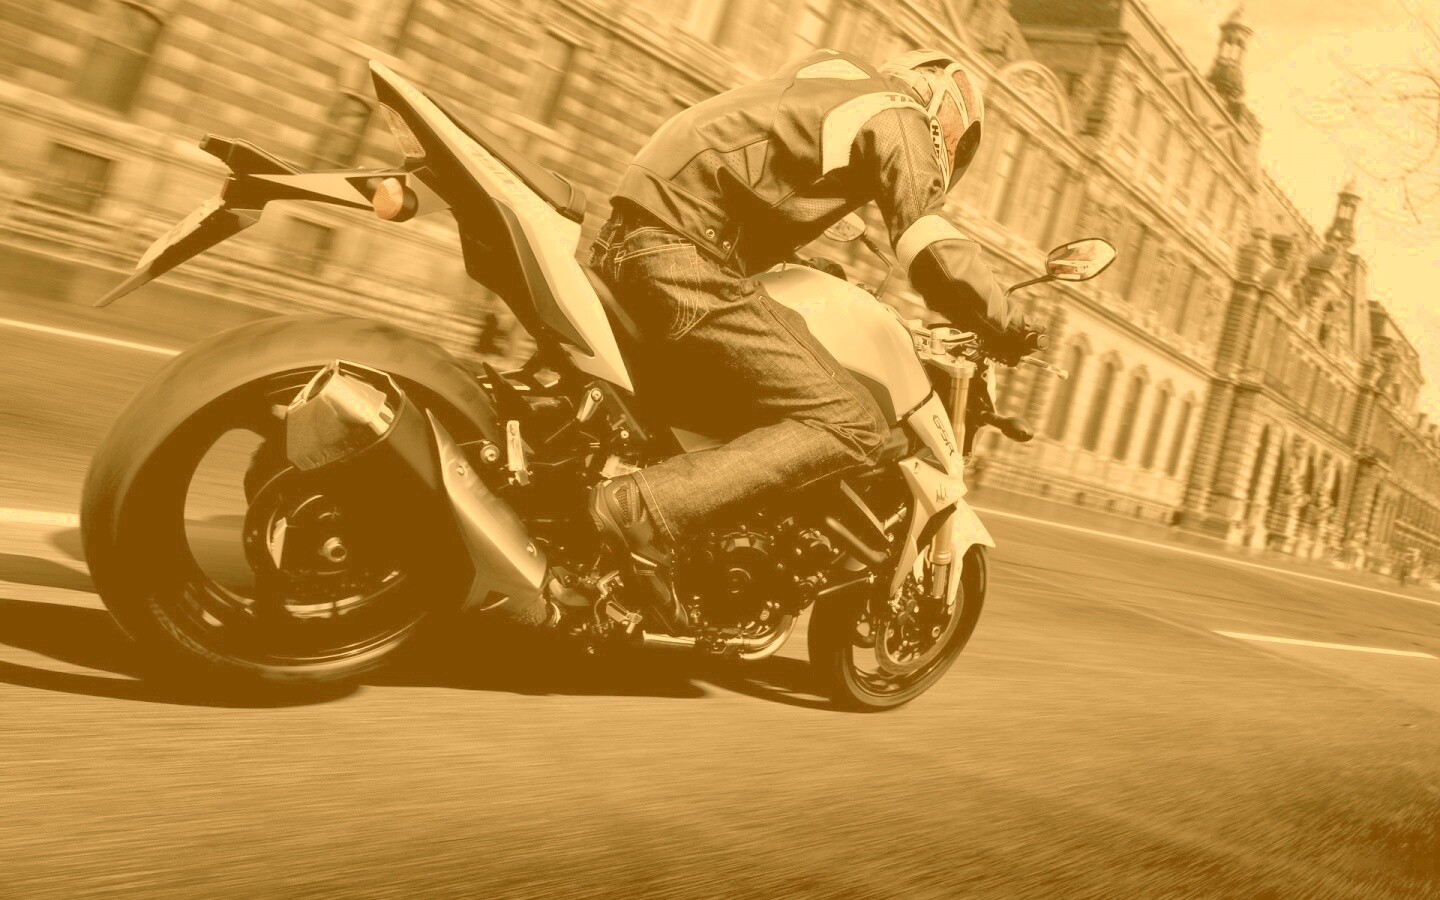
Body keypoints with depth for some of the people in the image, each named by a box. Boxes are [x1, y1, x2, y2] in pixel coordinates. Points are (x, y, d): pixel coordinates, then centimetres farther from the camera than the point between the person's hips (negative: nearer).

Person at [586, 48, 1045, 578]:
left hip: (621, 240, 9)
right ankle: (644, 508, -21)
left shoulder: (833, 67, 25)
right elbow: (937, 258, -11)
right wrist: (1004, 329, 5)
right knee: (852, 427, -11)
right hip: (690, 261, -9)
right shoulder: (903, 122, 1)